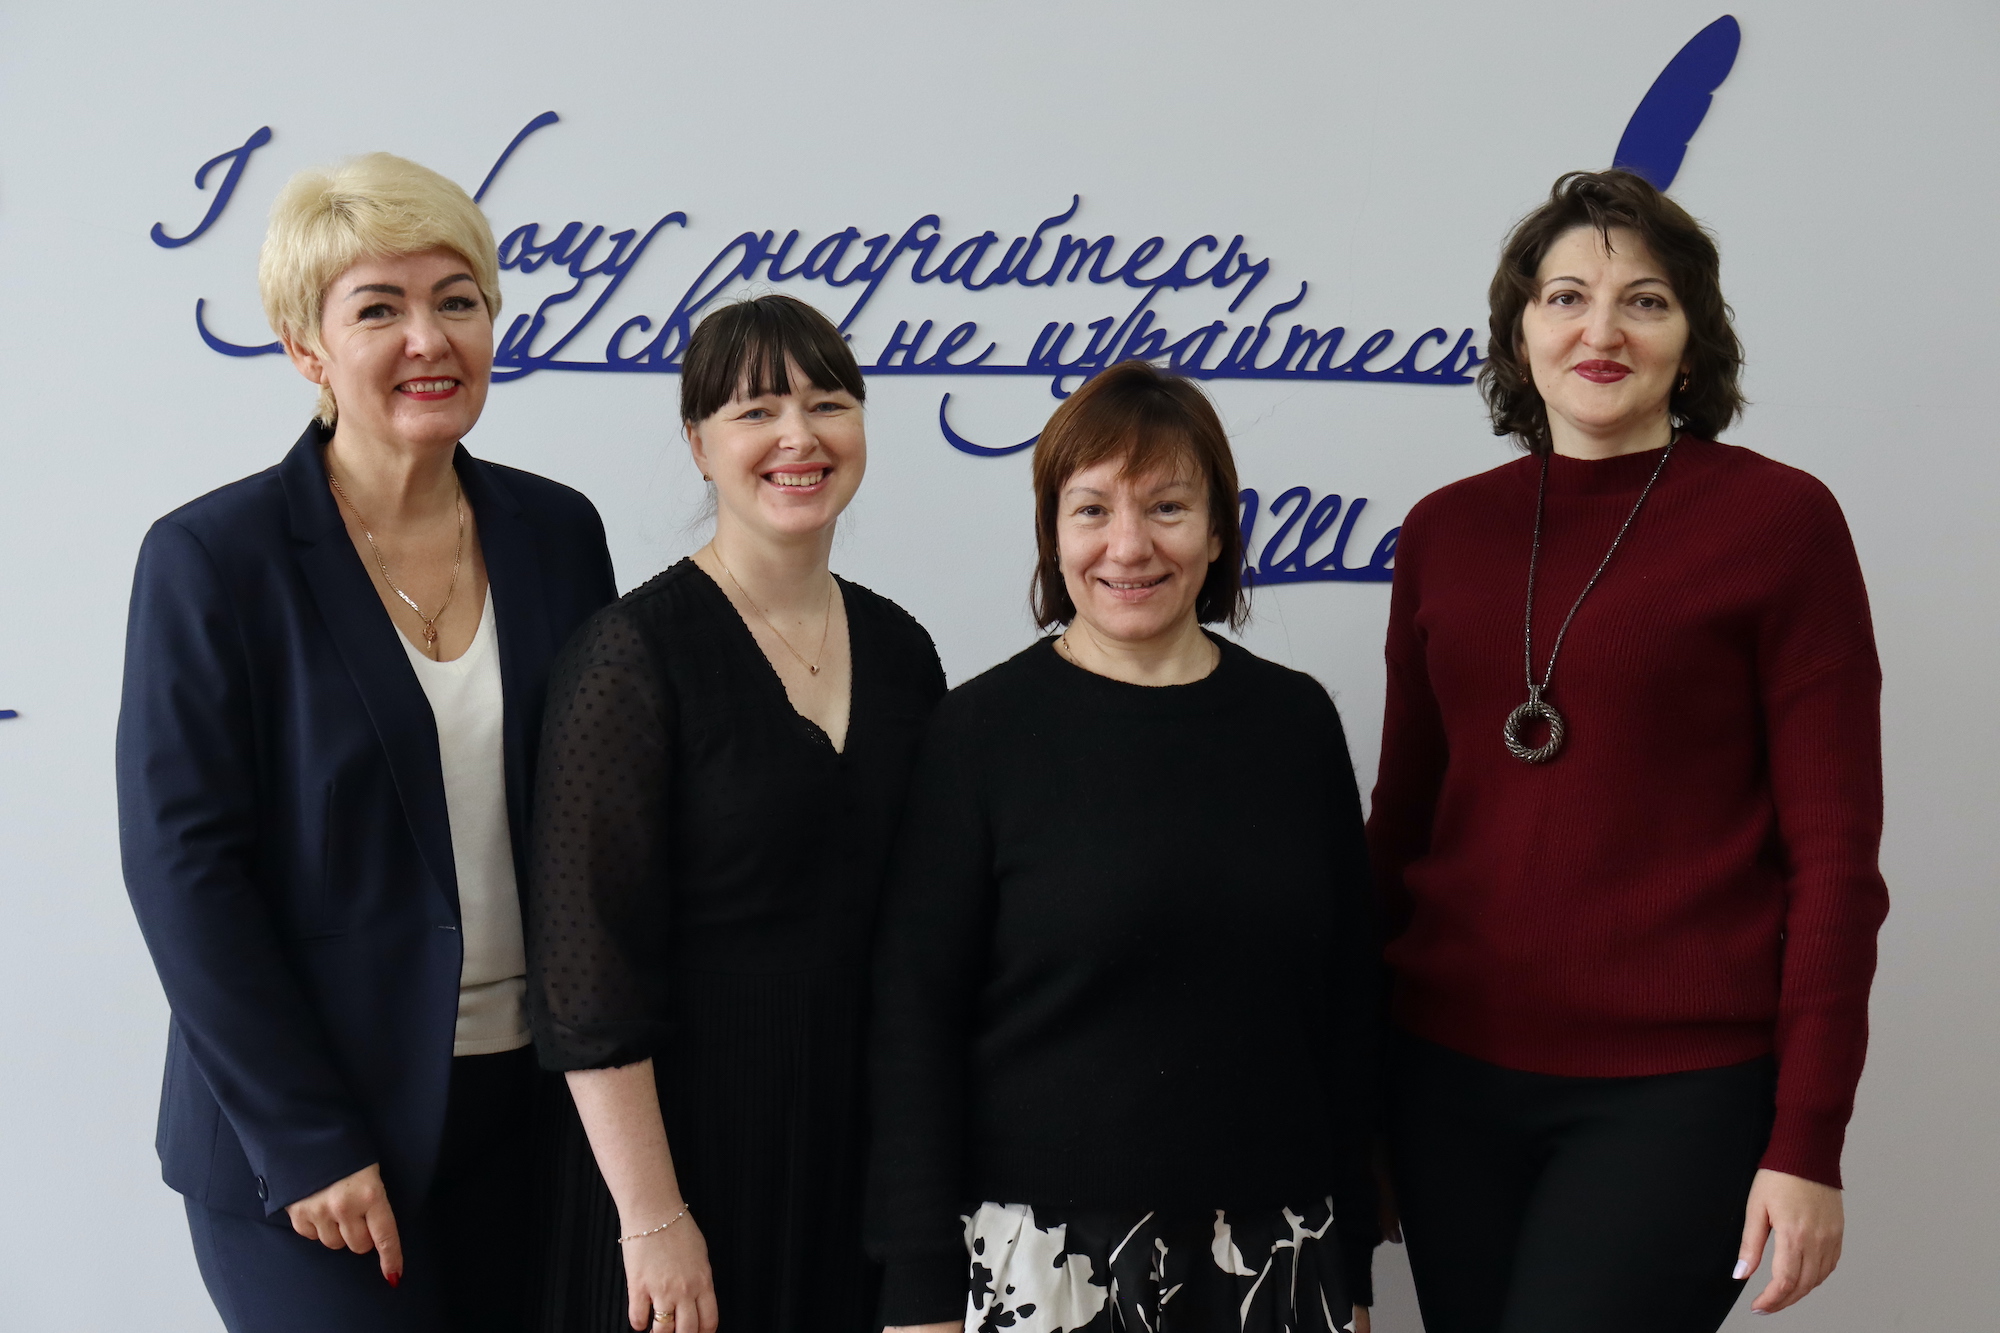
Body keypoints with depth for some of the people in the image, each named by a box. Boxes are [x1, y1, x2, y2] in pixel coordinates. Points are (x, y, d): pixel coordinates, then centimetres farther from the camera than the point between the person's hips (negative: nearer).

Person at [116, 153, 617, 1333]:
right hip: (299, 1143, -4)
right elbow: (184, 870, -11)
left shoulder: (558, 531, 4)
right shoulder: (211, 559, -9)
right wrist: (308, 1146, -13)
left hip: (534, 1107, 4)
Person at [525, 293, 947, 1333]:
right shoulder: (634, 652, -12)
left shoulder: (898, 648, 6)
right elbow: (589, 963, -15)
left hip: (876, 1131, 5)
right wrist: (652, 1219, -17)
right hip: (695, 1126, -5)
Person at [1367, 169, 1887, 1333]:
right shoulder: (1446, 533, 7)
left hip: (1677, 1087, -4)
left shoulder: (1781, 521, -5)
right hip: (1453, 1071, 4)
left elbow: (1833, 854, -6)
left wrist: (1808, 1141, -10)